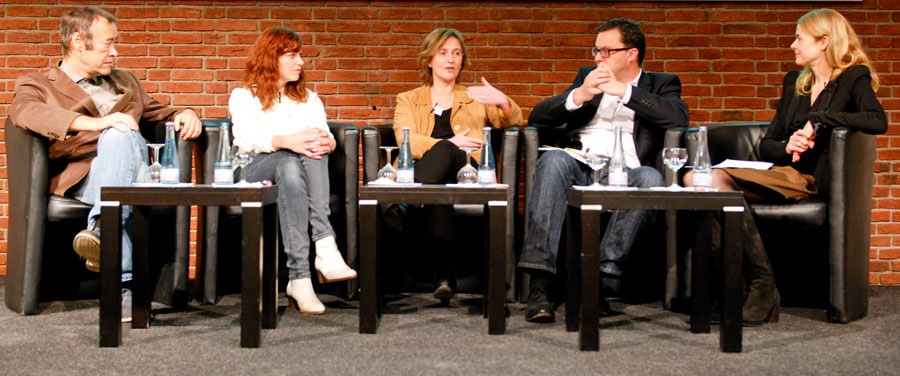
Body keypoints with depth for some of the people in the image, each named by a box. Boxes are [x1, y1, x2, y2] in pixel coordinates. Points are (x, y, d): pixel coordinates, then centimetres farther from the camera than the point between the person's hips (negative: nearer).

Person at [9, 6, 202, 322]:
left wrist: (184, 115, 10)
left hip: (133, 173, 3)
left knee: (121, 136, -32)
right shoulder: (38, 84, 16)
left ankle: (102, 229, -52)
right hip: (81, 176, -3)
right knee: (121, 135, -36)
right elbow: (25, 111, -7)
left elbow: (158, 113, 37)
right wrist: (92, 123, -24)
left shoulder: (125, 82, 34)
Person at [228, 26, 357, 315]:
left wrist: (327, 143, -21)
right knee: (291, 160, -37)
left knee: (314, 152, -34)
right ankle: (325, 247, -49)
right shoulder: (244, 96, 13)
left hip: (297, 168, 3)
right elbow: (247, 139, -9)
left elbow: (326, 136, 6)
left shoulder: (309, 99, 26)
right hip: (253, 174, -3)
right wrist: (286, 141, -30)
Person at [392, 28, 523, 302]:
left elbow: (512, 122, 13)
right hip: (417, 178, -1)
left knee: (446, 153, -36)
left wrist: (503, 102, -11)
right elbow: (405, 140, 4)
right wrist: (447, 144, -14)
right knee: (445, 150, -36)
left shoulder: (476, 99, 30)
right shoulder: (408, 100, 26)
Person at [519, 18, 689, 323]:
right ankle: (540, 283, -40)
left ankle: (605, 273, -35)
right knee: (553, 159, -32)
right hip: (580, 169, 1)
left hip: (625, 175, -1)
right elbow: (536, 118, 17)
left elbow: (679, 117, -4)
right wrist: (579, 95, 0)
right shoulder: (587, 76, 27)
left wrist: (622, 91, -8)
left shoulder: (661, 84, 20)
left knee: (651, 178, -34)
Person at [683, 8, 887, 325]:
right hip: (781, 174, 7)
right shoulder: (794, 81, 25)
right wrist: (787, 147, -3)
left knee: (717, 179, -32)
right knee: (695, 178, -23)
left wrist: (819, 119, -11)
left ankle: (761, 286, -29)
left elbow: (879, 121, -16)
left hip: (811, 180, -7)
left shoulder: (853, 79, 6)